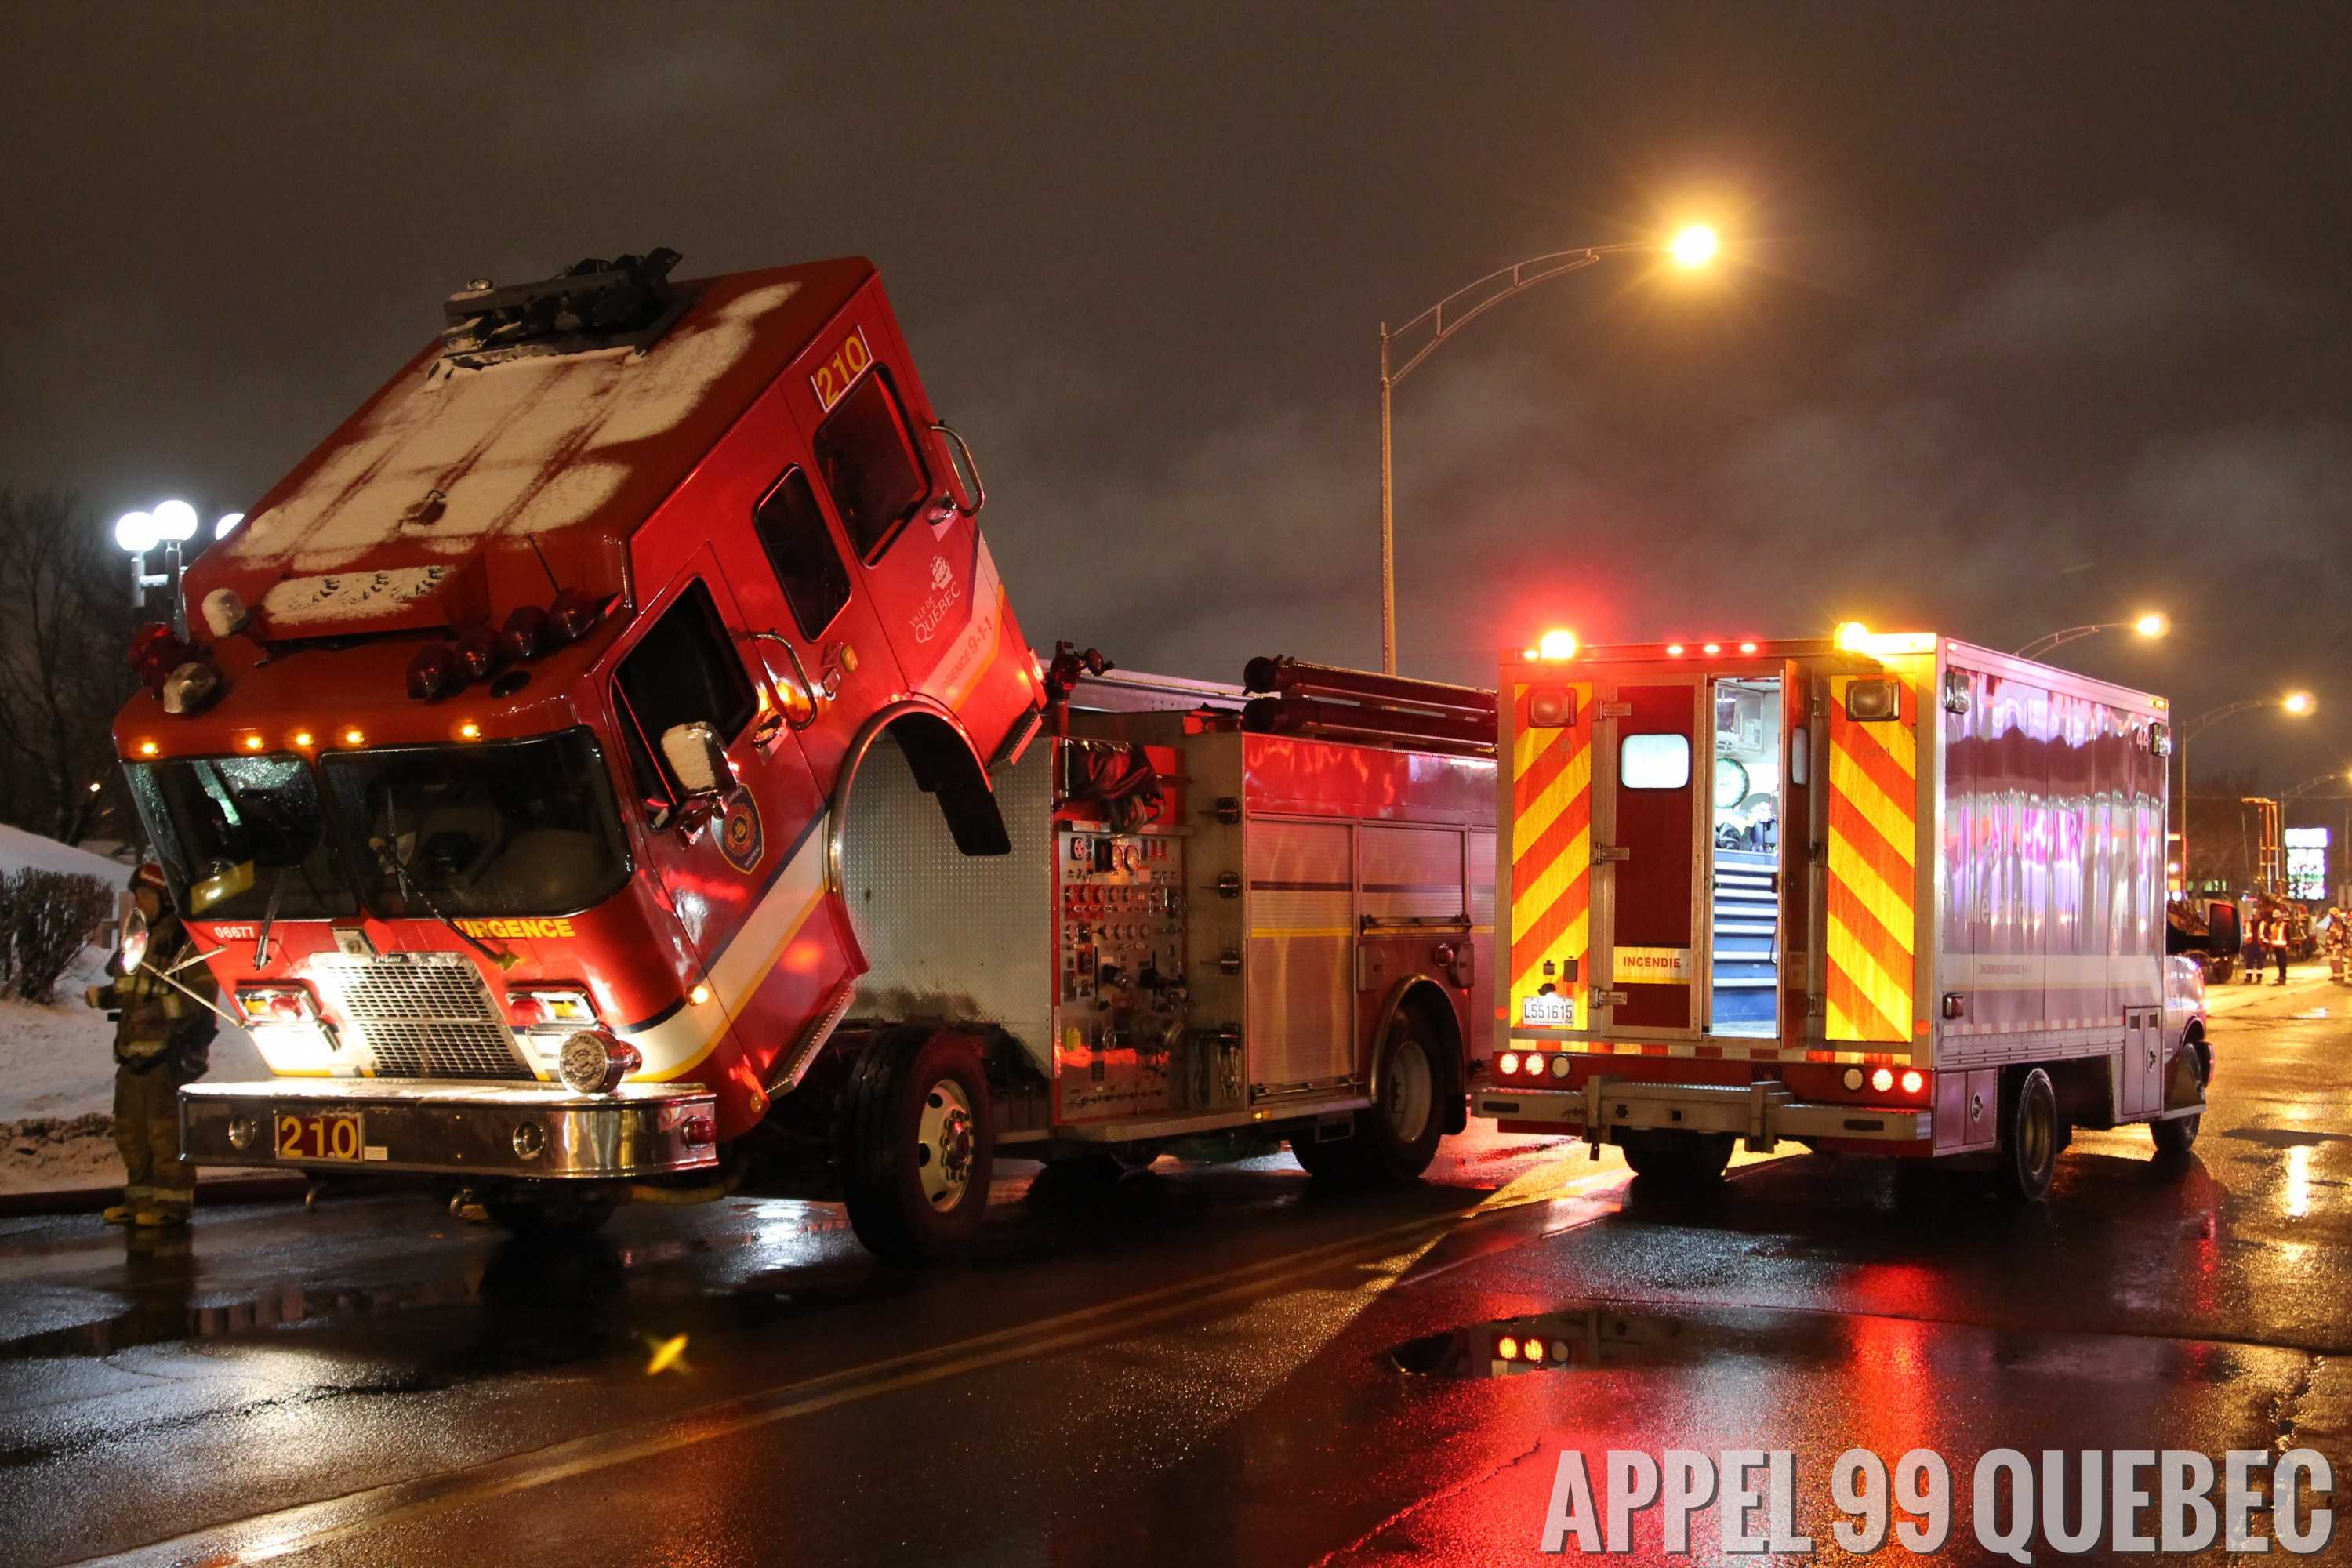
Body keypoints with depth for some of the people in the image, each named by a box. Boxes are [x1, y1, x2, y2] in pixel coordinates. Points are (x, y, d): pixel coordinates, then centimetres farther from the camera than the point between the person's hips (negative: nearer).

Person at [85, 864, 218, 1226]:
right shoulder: (138, 937, 18)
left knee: (166, 1129, -8)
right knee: (130, 1128, 13)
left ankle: (173, 1202, -2)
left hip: (170, 1051, -9)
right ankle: (141, 1197, 22)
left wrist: (161, 1010, -26)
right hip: (135, 1049, 9)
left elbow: (203, 993, -16)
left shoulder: (184, 940, -10)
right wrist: (104, 995, 10)